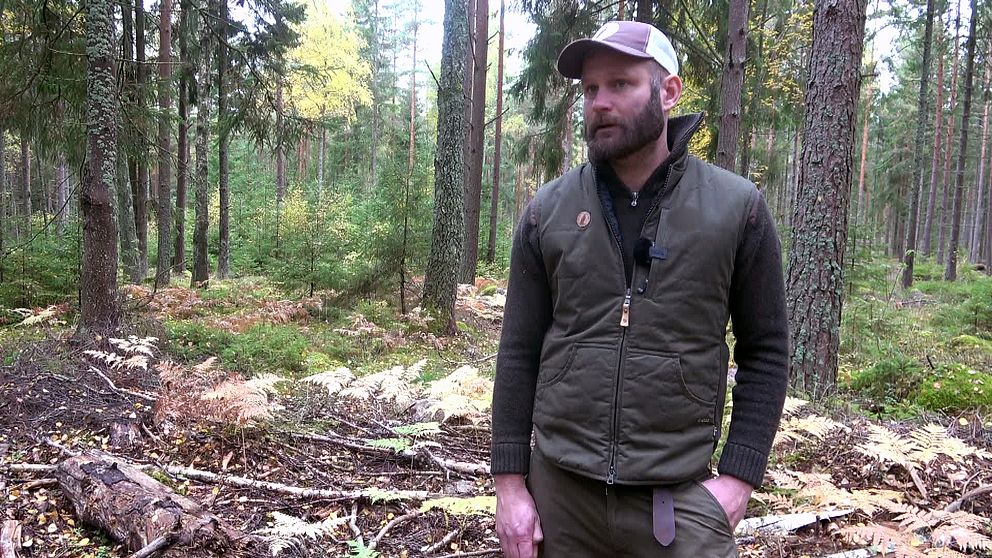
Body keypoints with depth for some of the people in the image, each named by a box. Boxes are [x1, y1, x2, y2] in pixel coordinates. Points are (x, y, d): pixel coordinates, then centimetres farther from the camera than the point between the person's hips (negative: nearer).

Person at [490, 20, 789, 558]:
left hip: (678, 497, -1)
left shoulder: (737, 208, -3)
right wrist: (510, 481, -1)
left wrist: (738, 476, -6)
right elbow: (519, 352, 1)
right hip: (558, 489, 2)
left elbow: (765, 351, 1)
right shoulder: (547, 211, -1)